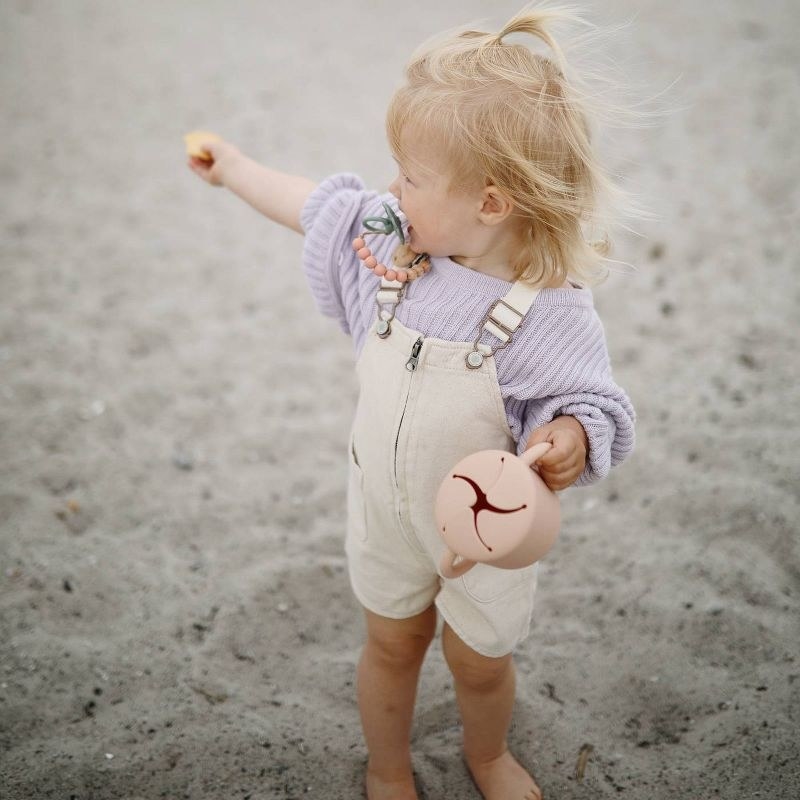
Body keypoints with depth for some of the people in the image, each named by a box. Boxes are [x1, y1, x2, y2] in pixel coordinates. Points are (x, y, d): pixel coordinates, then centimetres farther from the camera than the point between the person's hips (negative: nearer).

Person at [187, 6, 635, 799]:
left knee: (479, 660, 20)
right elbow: (316, 206, 4)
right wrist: (234, 166, 17)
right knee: (392, 644, 23)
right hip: (386, 509, 4)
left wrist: (569, 443, -44)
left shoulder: (552, 313, -28)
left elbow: (593, 408, -21)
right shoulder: (387, 241, -12)